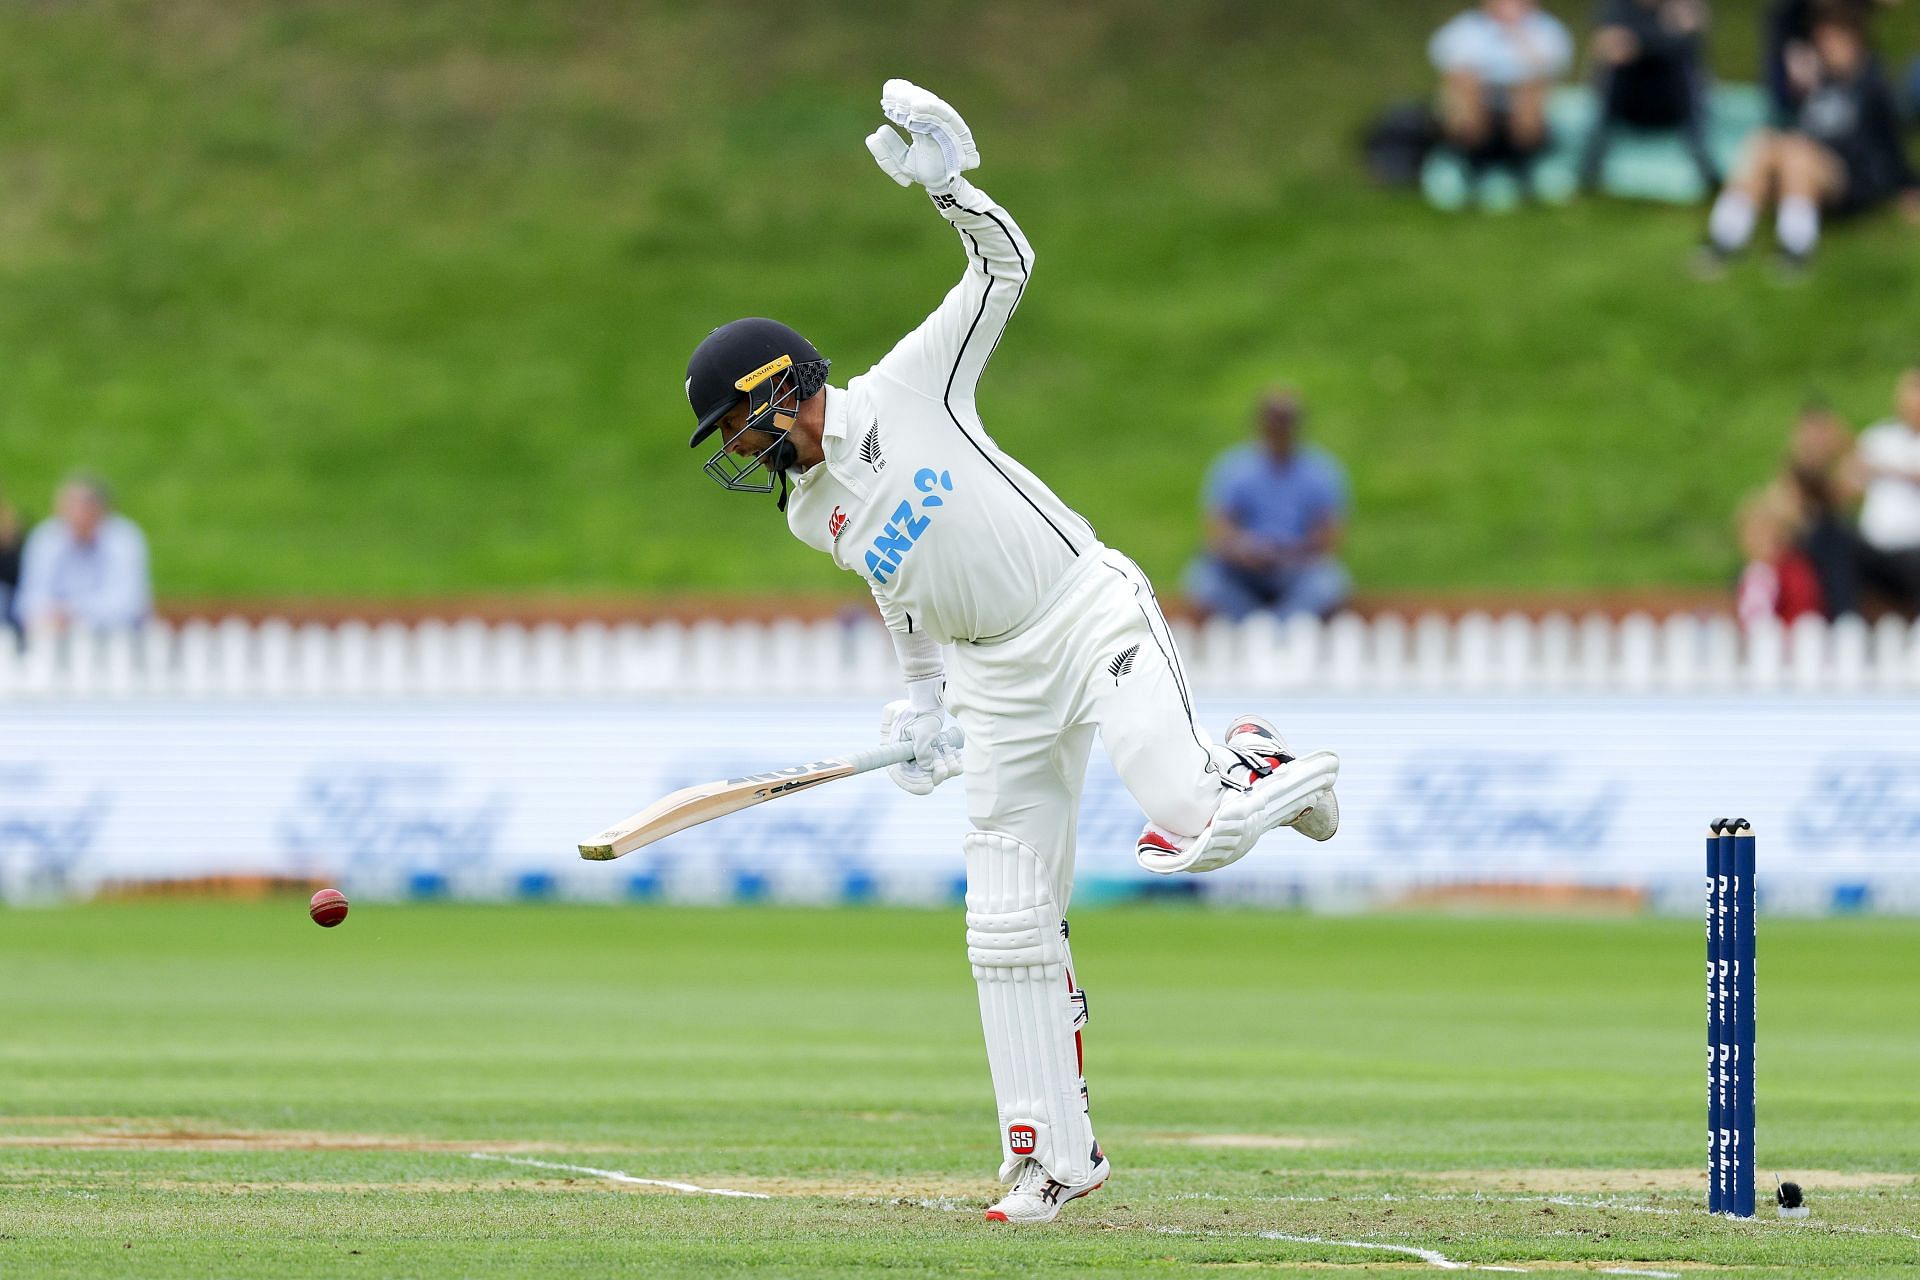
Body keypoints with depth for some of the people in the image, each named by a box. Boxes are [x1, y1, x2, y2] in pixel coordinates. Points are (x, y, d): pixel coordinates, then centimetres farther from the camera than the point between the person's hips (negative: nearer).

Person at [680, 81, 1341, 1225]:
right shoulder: (813, 516, 11)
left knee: (1192, 820, -27)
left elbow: (1007, 270, -7)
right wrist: (923, 702, 18)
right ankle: (1054, 1152, 7)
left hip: (1096, 615, -6)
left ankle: (1258, 768, 9)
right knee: (1011, 927, -1)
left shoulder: (909, 389, -5)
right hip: (1002, 681, 6)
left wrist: (947, 181, -19)